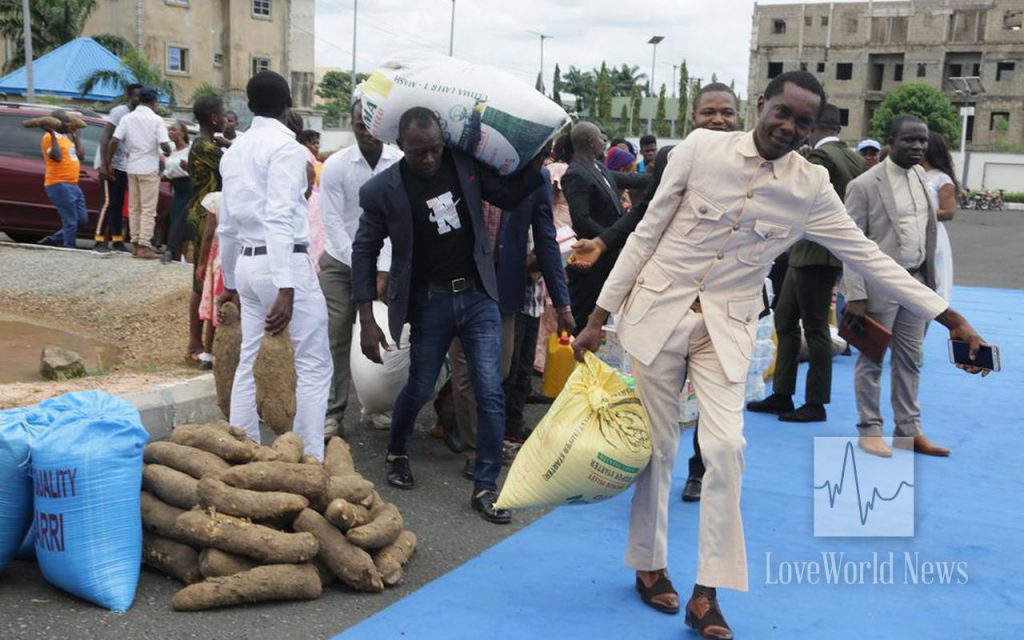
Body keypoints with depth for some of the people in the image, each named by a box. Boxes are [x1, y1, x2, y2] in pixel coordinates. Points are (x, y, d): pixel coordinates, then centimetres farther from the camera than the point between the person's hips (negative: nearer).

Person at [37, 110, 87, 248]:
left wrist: (75, 135, 23)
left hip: (73, 185, 9)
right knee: (70, 222, -10)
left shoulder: (66, 137, 19)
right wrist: (52, 134, -22)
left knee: (82, 219, 12)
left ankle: (54, 240, 21)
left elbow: (80, 155, 18)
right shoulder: (49, 137, -9)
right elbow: (57, 157, -24)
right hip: (60, 185, -9)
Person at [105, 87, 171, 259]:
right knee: (148, 209, -2)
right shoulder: (156, 120, -6)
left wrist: (108, 163, 4)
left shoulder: (127, 118, 4)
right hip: (149, 168, -4)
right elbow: (164, 145, -15)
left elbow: (114, 141, -5)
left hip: (132, 167, 4)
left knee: (134, 208, 12)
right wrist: (168, 153, 8)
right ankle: (144, 246, -7)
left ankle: (136, 244, 14)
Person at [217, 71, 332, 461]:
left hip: (247, 263, 8)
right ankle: (310, 460, 1)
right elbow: (279, 219, -21)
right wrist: (286, 289, -26)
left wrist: (229, 280, 27)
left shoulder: (233, 150, 13)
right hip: (285, 263, -8)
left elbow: (226, 225, 17)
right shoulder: (285, 146, -11)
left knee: (248, 363, 13)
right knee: (314, 365, 1)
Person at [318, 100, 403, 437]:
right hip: (341, 261, 0)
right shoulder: (335, 166, -12)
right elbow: (333, 223, -13)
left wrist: (383, 272, -18)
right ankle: (332, 413, 5)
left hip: (386, 262, 1)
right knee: (335, 336, -2)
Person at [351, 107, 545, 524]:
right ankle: (396, 453, 42)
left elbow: (509, 196, 12)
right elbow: (365, 252, -3)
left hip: (478, 295, 2)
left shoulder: (466, 164, -4)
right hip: (431, 300, -2)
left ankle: (485, 487, 7)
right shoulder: (383, 190, -11)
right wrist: (367, 321, -7)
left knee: (491, 392, -4)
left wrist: (535, 161, -6)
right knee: (419, 389, 12)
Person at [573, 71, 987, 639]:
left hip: (726, 327, 1)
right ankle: (650, 565, 26)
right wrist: (599, 316, -3)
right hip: (659, 310, -1)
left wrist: (950, 319, -2)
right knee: (656, 447, 5)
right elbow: (647, 233, -4)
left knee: (725, 447, -13)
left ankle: (708, 592, 0)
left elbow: (868, 257, 0)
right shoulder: (702, 148, -8)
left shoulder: (811, 188, -4)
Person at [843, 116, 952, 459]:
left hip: (916, 281, 7)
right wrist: (855, 294, -17)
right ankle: (870, 430, 16)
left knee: (910, 359, 13)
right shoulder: (865, 185, -12)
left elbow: (927, 229, 15)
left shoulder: (920, 175, 8)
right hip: (880, 284, -7)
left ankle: (909, 430, 24)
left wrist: (929, 279, 11)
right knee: (872, 359, 5)